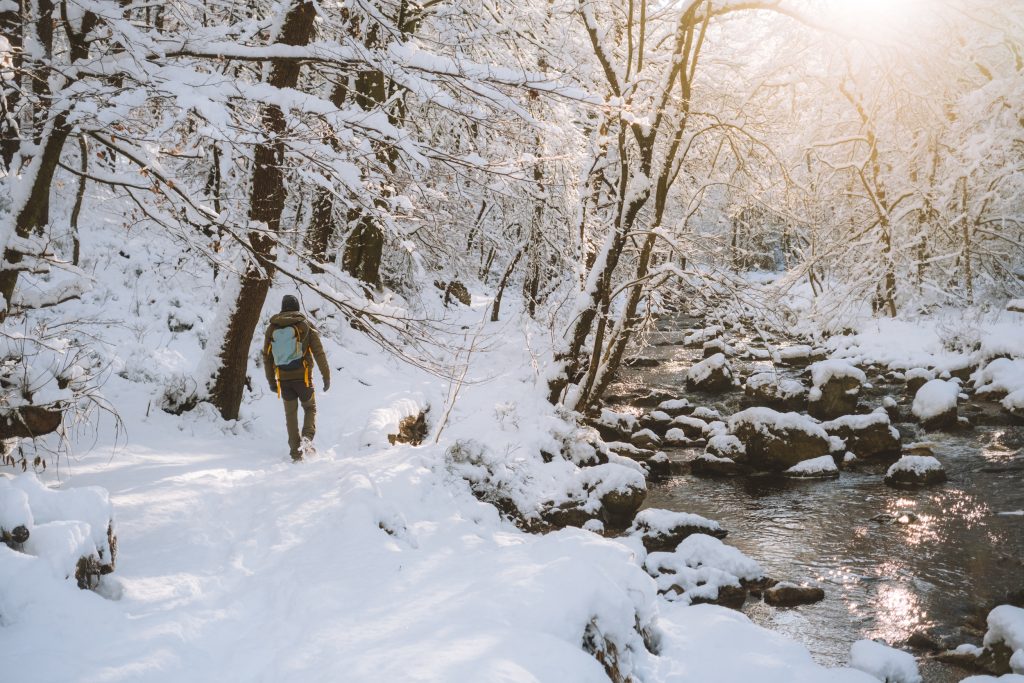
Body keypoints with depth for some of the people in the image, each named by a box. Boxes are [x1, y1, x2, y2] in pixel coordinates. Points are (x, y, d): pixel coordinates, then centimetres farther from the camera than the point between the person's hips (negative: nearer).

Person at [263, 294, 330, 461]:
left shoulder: (272, 328, 6)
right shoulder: (305, 325, -3)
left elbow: (266, 356, 10)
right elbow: (319, 353, -6)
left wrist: (271, 381, 18)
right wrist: (326, 376, -1)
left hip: (283, 379, 2)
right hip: (303, 377, -2)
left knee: (290, 414, 13)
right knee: (310, 408, 16)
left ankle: (296, 451, 11)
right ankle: (307, 437, -8)